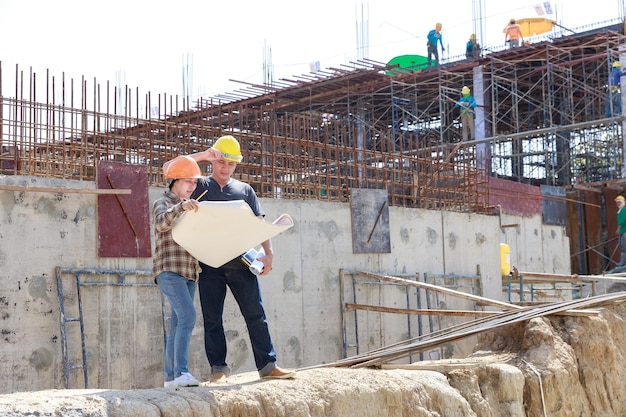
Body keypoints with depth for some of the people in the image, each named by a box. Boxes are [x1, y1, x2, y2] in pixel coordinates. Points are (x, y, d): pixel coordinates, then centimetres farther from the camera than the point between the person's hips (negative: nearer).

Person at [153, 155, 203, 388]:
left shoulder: (189, 208, 23)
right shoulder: (163, 203, 1)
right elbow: (161, 223, -23)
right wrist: (181, 207, -39)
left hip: (189, 273, 8)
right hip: (169, 270, -8)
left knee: (177, 325, 6)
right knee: (188, 316, -23)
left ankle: (171, 377, 8)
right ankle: (181, 373, -27)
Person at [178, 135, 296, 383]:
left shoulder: (245, 190, 16)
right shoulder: (200, 186, 10)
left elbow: (259, 224, 11)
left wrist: (268, 253, -3)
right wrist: (202, 156, -10)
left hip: (240, 262, 2)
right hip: (209, 262, -1)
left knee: (255, 314, 0)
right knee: (212, 318, 1)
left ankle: (267, 365, 5)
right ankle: (218, 368, 6)